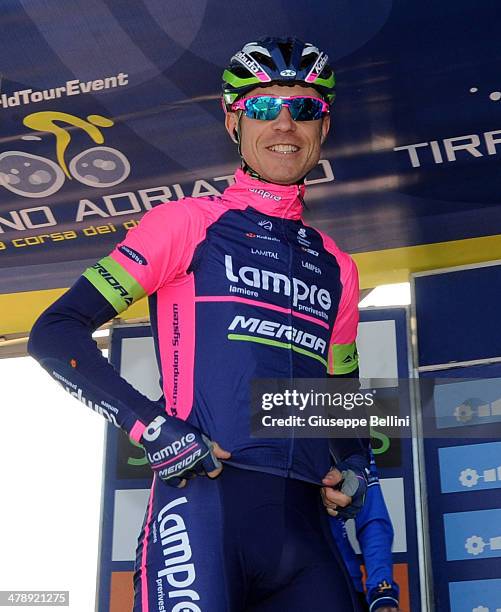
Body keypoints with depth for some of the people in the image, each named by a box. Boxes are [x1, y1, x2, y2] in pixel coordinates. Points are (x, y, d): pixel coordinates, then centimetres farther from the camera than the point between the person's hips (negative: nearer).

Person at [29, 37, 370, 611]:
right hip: (203, 506, -5)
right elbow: (55, 332, -1)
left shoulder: (336, 267, 19)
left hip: (304, 528, 5)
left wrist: (354, 467, 6)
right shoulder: (189, 223, 5)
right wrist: (152, 428, -13)